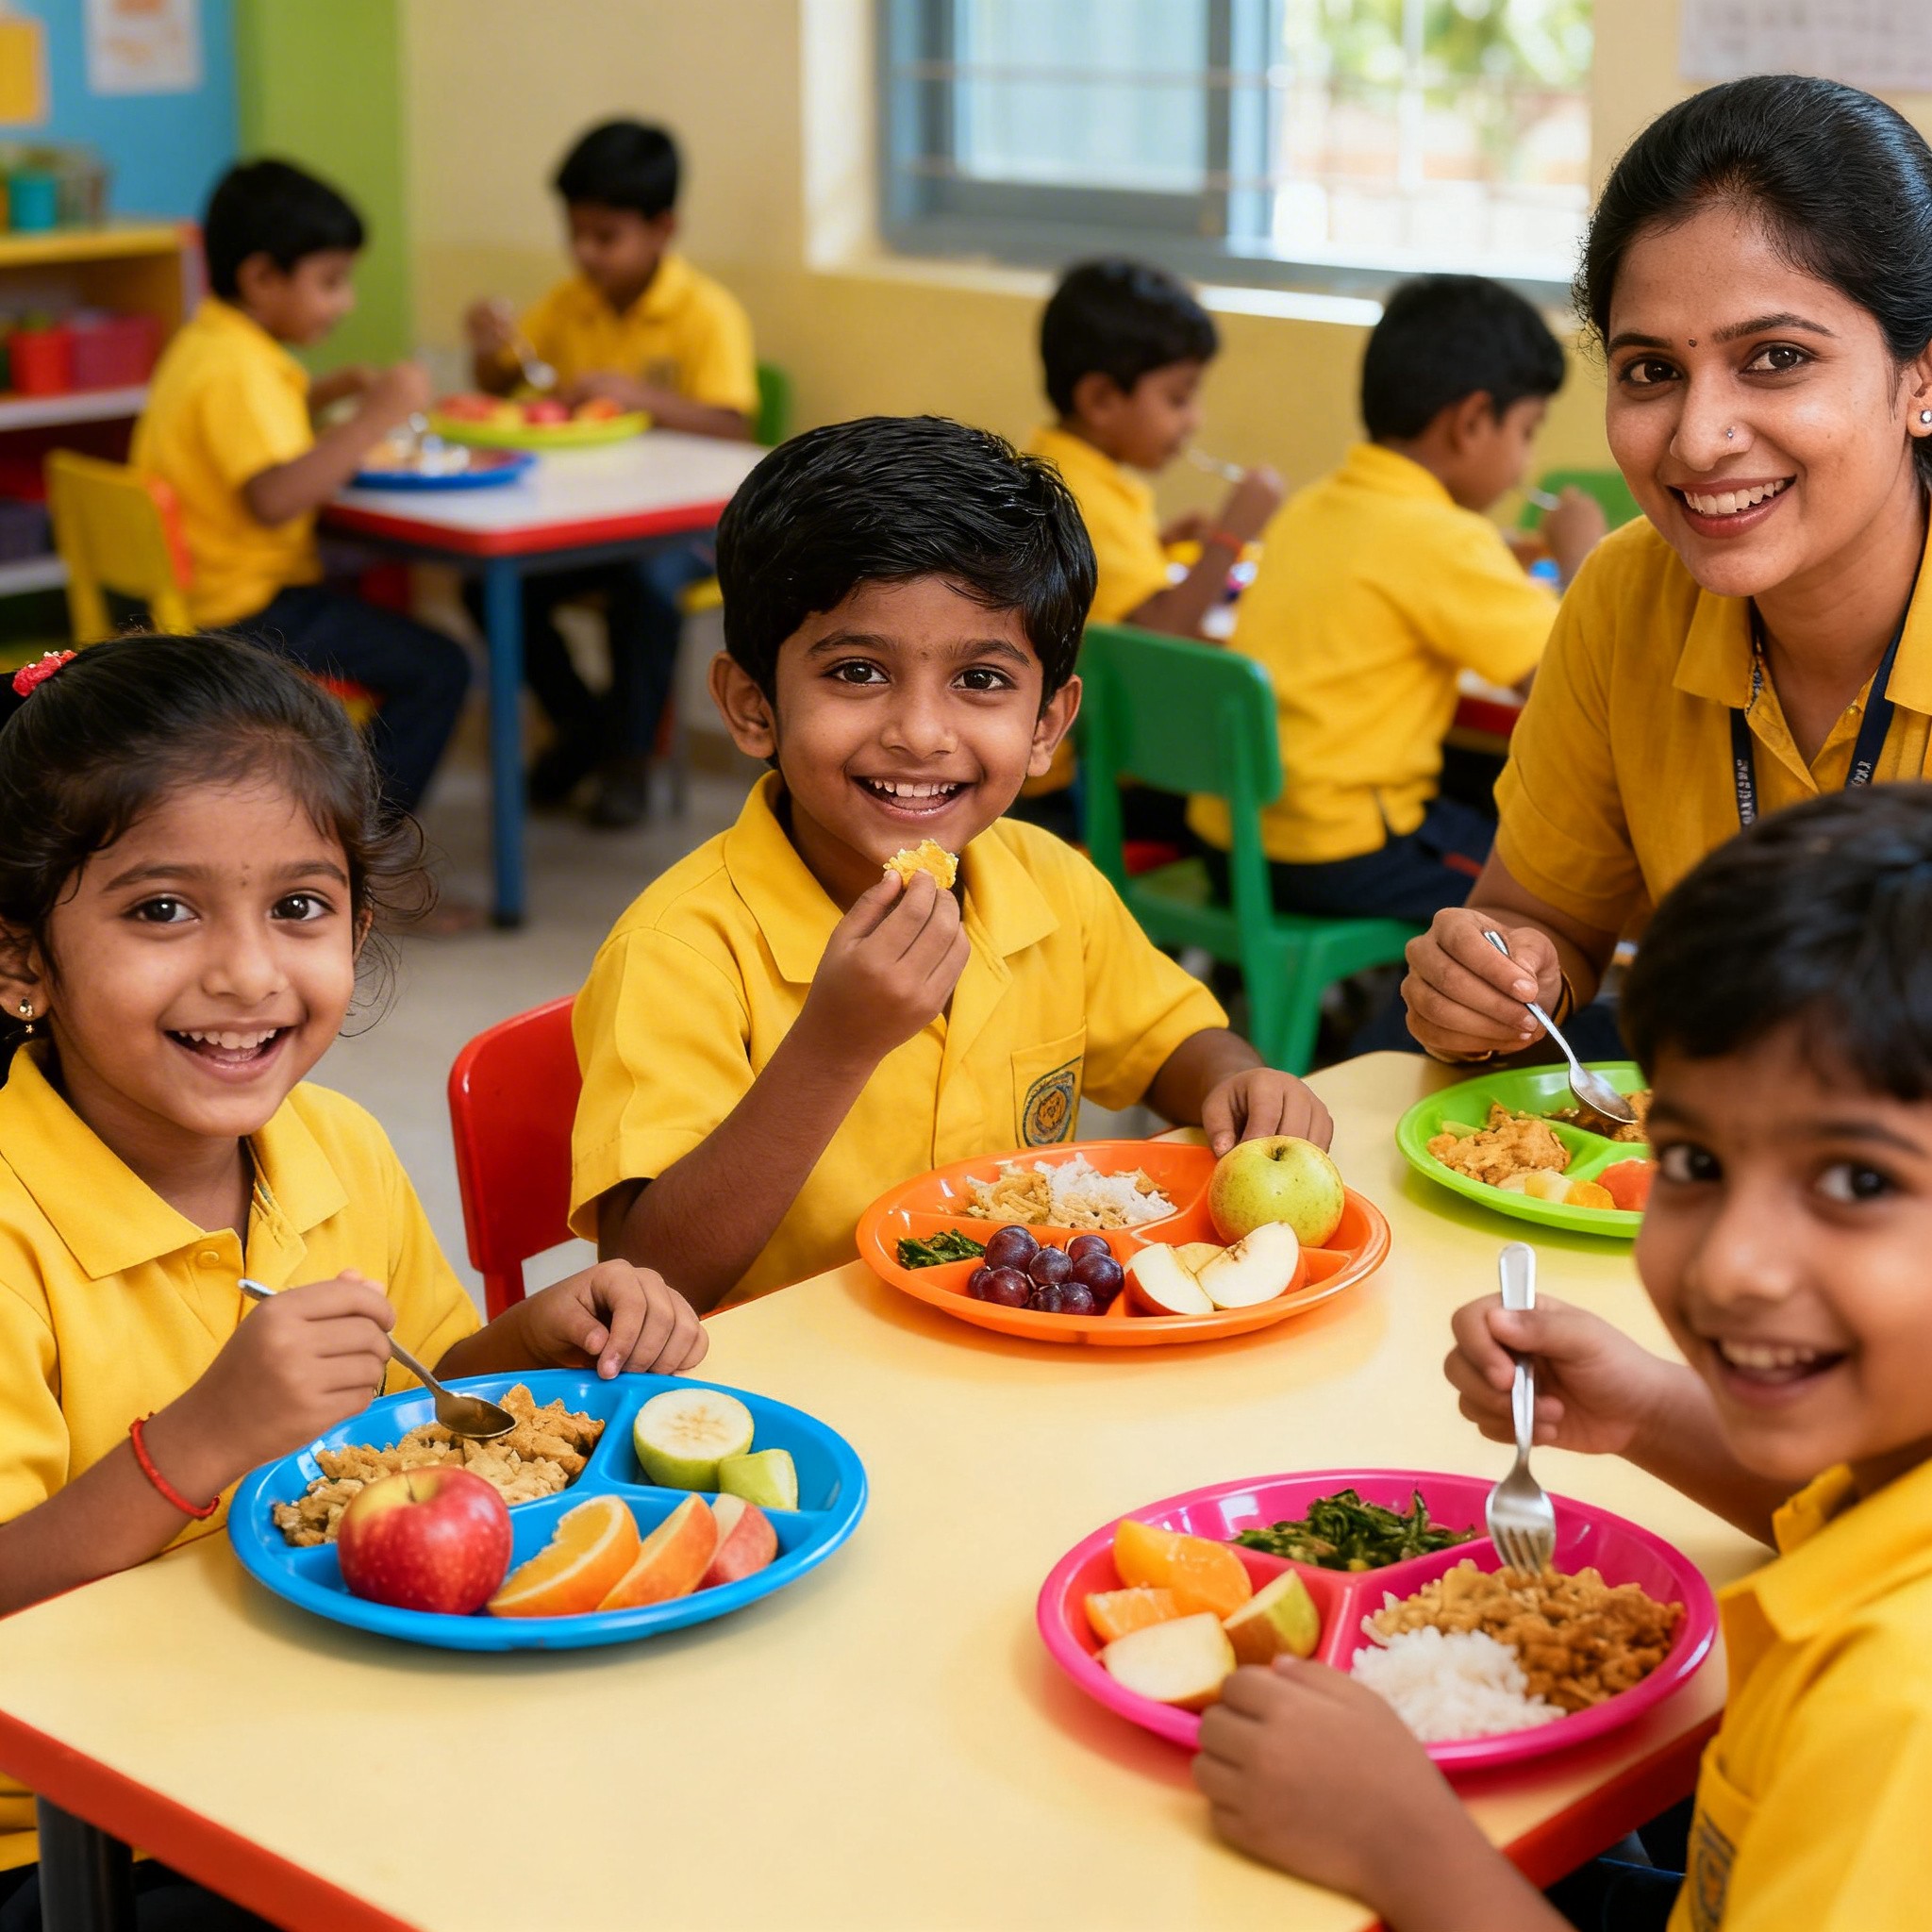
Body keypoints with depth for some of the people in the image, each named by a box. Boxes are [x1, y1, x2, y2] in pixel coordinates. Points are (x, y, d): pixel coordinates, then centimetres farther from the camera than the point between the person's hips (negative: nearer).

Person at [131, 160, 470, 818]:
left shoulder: (205, 346, 12)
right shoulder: (235, 369, -21)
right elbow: (273, 497, -36)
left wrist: (333, 390, 19)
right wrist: (373, 418, -32)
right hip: (242, 613, -11)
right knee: (436, 669, -15)